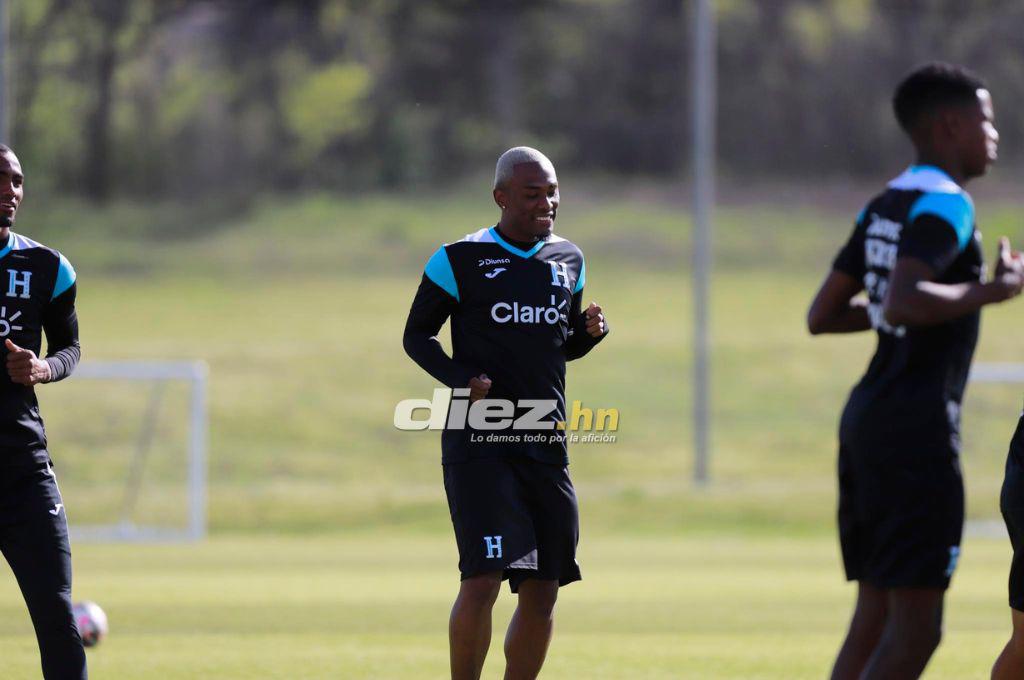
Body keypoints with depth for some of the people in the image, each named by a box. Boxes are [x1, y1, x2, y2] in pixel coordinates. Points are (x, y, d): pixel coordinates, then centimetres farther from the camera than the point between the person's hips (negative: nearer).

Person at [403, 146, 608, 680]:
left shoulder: (568, 261, 13)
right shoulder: (460, 260, -4)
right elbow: (417, 336, 3)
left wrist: (590, 330, 0)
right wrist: (462, 379, -15)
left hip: (545, 446, 5)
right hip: (478, 445, -5)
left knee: (542, 591, 4)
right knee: (483, 579, -16)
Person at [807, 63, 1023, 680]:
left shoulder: (885, 206, 16)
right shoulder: (944, 204, -13)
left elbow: (823, 316, 19)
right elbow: (903, 303, -28)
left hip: (867, 419, 10)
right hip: (916, 426, -10)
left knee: (876, 616, 12)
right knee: (916, 626, -9)